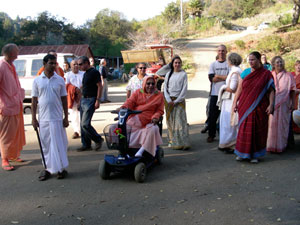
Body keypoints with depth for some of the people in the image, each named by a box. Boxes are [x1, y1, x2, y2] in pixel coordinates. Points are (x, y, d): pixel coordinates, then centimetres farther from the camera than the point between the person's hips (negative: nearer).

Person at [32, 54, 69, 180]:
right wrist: (34, 119, 0)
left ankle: (61, 168, 14)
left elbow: (64, 100, 6)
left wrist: (66, 117, 2)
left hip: (57, 118, 0)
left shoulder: (60, 80, 3)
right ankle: (47, 168, 20)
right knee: (45, 145, 8)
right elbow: (34, 101, 4)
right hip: (43, 119, 1)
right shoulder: (37, 81, 2)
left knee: (59, 144, 3)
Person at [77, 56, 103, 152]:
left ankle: (98, 139, 5)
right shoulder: (85, 73, 17)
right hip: (83, 99, 9)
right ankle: (86, 145, 17)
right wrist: (80, 100, 20)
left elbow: (100, 86, -15)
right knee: (82, 124, 9)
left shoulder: (94, 72, -11)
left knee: (85, 124, -13)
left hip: (90, 100, -9)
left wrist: (97, 100, -20)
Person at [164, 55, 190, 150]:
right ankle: (172, 141, 12)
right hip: (168, 100, 3)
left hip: (179, 100, -3)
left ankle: (182, 143, -11)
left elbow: (184, 89, -3)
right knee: (170, 120, 3)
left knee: (180, 121, -10)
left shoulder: (183, 74, 2)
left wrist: (176, 101, -9)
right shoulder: (168, 74, 12)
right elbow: (165, 88, 8)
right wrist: (169, 100, -6)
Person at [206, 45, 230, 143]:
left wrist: (217, 76, -9)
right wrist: (224, 77, -8)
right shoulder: (213, 64, 10)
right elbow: (211, 78, -2)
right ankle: (211, 135, 16)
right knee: (212, 115, 4)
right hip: (215, 94, 2)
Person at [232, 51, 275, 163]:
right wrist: (235, 102, 4)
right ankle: (242, 153, 16)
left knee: (257, 131, 1)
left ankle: (255, 154, 13)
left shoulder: (266, 74, 2)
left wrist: (271, 105, -10)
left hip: (259, 108, -2)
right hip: (245, 107, 2)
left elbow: (271, 91, -1)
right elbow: (239, 89, 10)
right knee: (244, 130, 3)